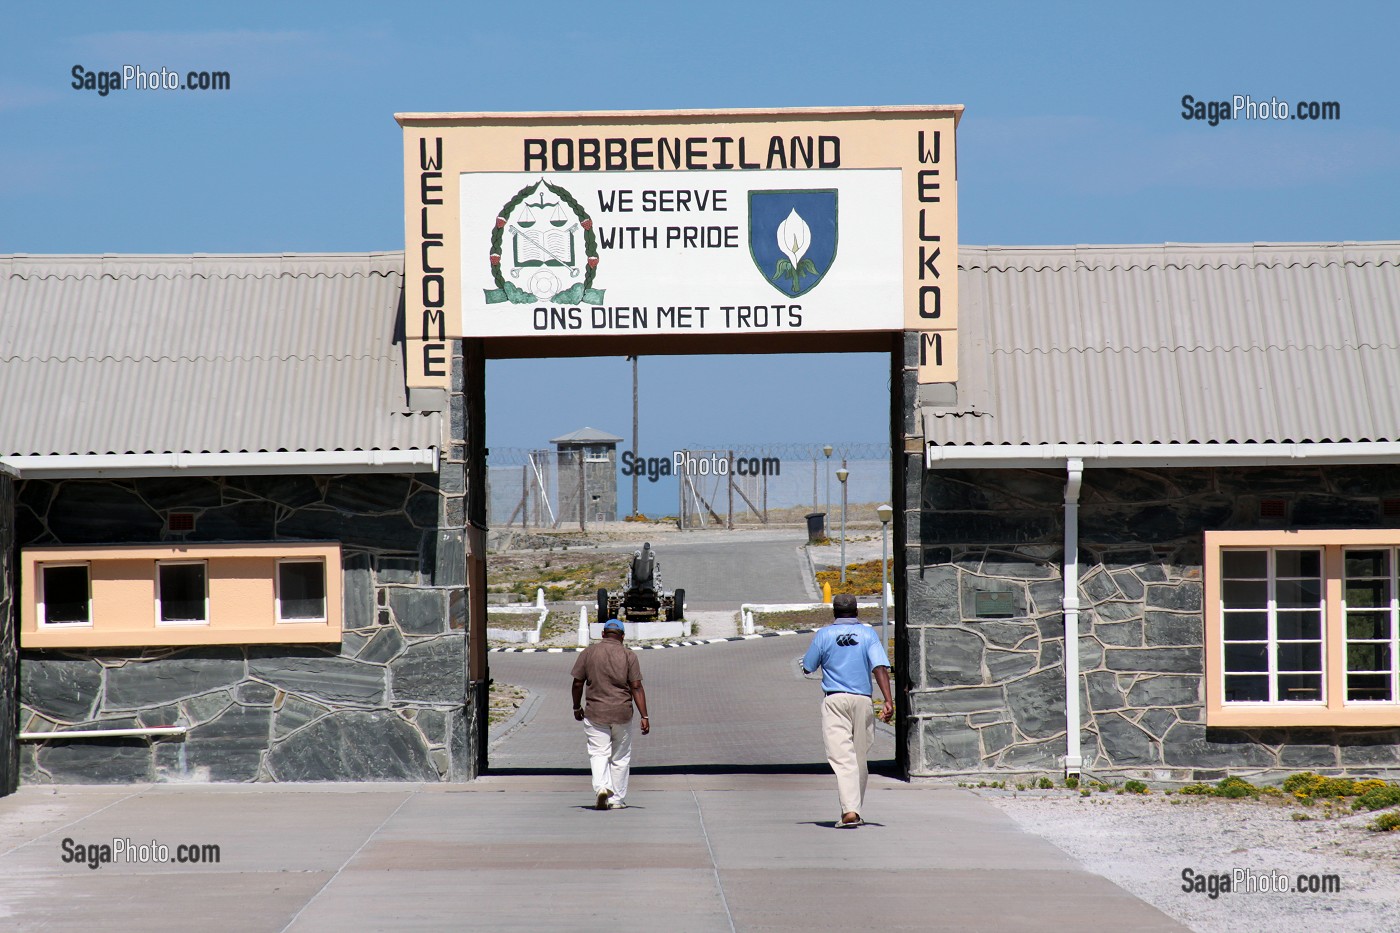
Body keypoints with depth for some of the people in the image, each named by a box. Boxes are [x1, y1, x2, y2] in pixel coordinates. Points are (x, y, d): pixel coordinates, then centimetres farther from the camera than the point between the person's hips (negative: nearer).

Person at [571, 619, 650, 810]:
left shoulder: (588, 652, 2)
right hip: (622, 713, 0)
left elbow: (578, 682, 3)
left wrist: (577, 707, 18)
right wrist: (644, 717, -5)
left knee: (598, 753, 2)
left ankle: (601, 787, -23)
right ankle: (617, 799, 13)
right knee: (620, 757, 11)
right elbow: (636, 687, -6)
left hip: (595, 713, 0)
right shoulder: (628, 655, -1)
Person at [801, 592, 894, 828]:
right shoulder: (868, 634, 5)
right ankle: (855, 810, 20)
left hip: (835, 700, -2)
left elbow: (807, 668, 11)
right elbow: (880, 667, -6)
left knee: (842, 757, -10)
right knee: (860, 758, 14)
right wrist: (888, 701, -11)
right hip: (863, 701, 2)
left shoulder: (824, 635, 3)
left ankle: (849, 810, -26)